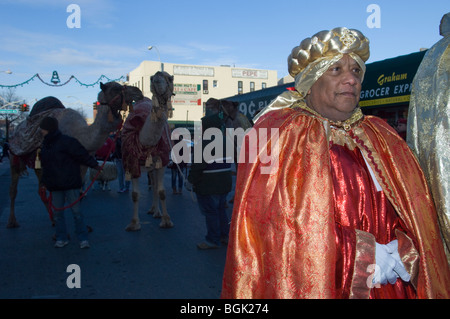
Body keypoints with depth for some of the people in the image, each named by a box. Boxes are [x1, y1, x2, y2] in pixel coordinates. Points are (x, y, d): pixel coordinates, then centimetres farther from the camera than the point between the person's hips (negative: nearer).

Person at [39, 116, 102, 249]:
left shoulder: (67, 142, -12)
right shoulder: (45, 144, 12)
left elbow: (81, 154, -12)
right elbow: (45, 166, 18)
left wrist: (94, 165, -12)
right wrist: (44, 182, 18)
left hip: (70, 183, -7)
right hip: (55, 185, 7)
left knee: (76, 211, -1)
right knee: (58, 212, 10)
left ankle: (83, 239, 8)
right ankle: (61, 238, 22)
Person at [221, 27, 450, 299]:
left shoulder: (382, 139, 7)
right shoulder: (279, 133, -10)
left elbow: (415, 216, 6)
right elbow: (275, 224, -19)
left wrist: (403, 251, -14)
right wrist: (360, 256, -19)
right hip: (316, 284, -5)